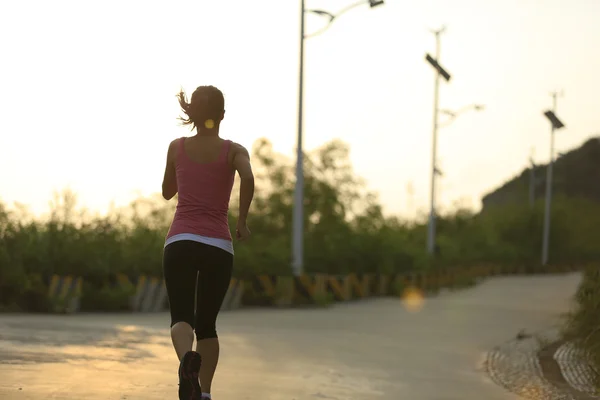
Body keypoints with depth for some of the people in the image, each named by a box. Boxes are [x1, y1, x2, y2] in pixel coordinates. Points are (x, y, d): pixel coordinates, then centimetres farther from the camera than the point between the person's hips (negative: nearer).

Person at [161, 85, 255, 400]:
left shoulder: (177, 147, 10)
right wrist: (243, 221, -5)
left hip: (180, 242, 0)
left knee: (181, 318, -6)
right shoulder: (234, 150, 4)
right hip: (218, 247, 0)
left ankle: (187, 359, -39)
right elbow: (248, 178, -19)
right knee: (207, 325, 15)